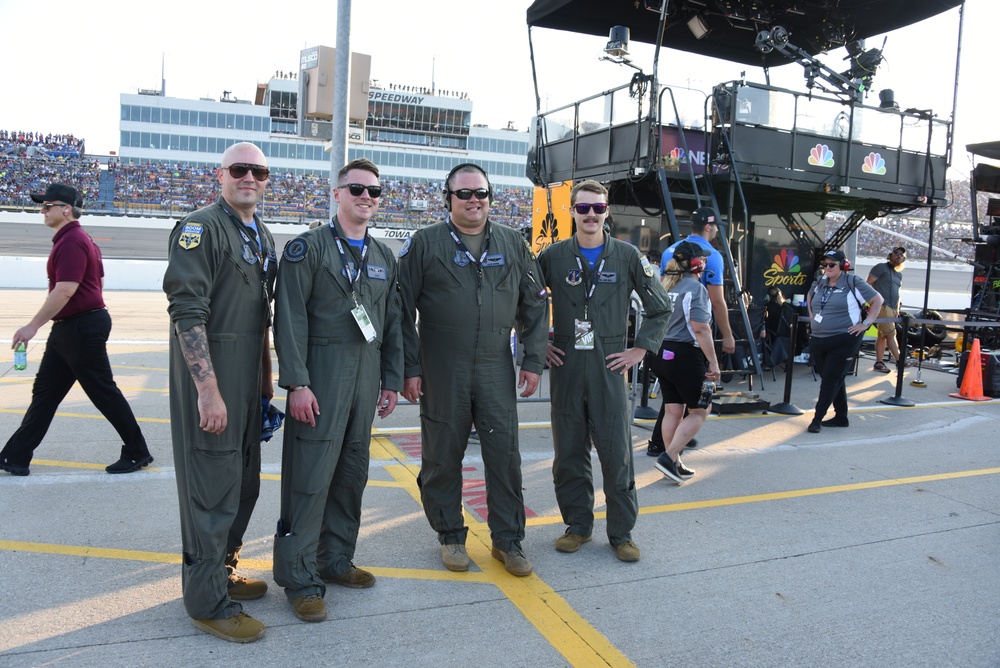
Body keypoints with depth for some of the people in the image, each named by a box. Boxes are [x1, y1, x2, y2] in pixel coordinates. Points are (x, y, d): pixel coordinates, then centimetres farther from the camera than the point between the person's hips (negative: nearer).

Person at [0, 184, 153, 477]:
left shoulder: (72, 242, -17)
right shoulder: (81, 239, 14)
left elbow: (65, 289, -25)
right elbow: (98, 282, 19)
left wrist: (33, 326, -22)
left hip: (82, 329, -11)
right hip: (67, 329, 11)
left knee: (104, 392, -2)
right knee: (45, 391, 12)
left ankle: (138, 453, 8)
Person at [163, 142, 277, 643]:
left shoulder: (262, 238, 14)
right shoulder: (201, 228, -12)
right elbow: (187, 312, -20)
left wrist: (266, 380, 18)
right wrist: (208, 389, -24)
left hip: (249, 377, 9)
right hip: (210, 376, -8)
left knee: (244, 483, 17)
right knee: (212, 485, -1)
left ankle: (220, 572, 35)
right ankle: (208, 601, 14)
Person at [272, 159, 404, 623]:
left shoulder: (384, 257, 15)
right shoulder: (308, 248, -3)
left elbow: (393, 323, 16)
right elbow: (290, 318, -10)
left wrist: (392, 380, 11)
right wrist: (296, 383, -16)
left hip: (366, 376, 6)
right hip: (321, 374, -6)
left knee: (352, 473, 13)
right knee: (311, 476, -4)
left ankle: (336, 560, 29)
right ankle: (300, 579, 9)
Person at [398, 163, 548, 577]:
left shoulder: (514, 245, 9)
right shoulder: (425, 244, 1)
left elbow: (535, 305, 12)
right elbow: (402, 308, 0)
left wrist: (533, 361, 5)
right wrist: (409, 367, -5)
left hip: (496, 369, 2)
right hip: (441, 370, -2)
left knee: (504, 453, 3)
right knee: (443, 456, 8)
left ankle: (507, 539, 19)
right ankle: (451, 535, 26)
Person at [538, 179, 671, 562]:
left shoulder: (626, 256, 3)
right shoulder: (553, 256, 5)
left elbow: (660, 307, 8)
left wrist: (639, 350, 1)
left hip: (609, 367, -1)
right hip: (565, 366, 2)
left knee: (616, 453, 1)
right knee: (569, 451, 9)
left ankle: (621, 532, 16)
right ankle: (578, 525, 24)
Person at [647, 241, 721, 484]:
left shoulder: (665, 286, 12)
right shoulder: (695, 288, -12)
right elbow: (700, 329, -19)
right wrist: (713, 362, -16)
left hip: (662, 353, 8)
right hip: (686, 355, -8)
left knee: (672, 411, 12)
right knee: (699, 411, 5)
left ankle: (674, 464, 18)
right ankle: (668, 457, -4)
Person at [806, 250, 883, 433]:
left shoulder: (853, 283, -6)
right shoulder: (819, 283, 10)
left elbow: (877, 300, -1)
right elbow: (809, 297, 31)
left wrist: (866, 323, -7)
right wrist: (811, 316, 18)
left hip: (844, 340, -6)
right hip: (818, 340, 6)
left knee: (831, 380, -6)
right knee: (835, 380, 14)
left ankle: (817, 419, -2)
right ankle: (841, 417, 25)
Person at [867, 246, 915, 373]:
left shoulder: (899, 274, 23)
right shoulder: (881, 267, -2)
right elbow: (868, 284, -9)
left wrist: (897, 309, 20)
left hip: (892, 309, 9)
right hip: (882, 306, -9)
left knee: (883, 336, 8)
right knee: (891, 334, -9)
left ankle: (879, 363, 9)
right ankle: (899, 361, -7)